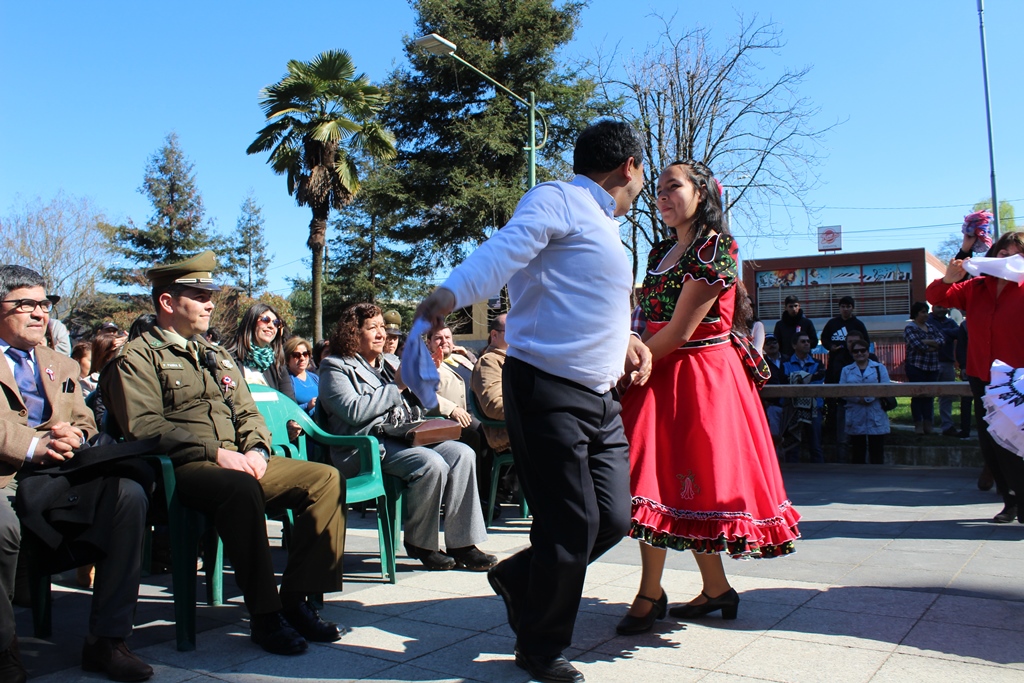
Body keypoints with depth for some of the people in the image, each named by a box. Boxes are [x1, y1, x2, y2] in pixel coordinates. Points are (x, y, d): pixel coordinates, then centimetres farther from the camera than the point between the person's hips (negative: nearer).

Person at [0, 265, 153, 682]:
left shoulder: (63, 366, 29)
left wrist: (73, 436, -4)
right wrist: (34, 447, -19)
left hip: (53, 476, 5)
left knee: (129, 494, -24)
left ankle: (106, 640, -18)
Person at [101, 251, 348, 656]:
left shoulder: (217, 356, 26)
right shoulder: (137, 358, 2)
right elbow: (143, 428, -12)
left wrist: (256, 450, -1)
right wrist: (215, 453, -18)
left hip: (239, 463, 7)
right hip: (181, 470, -7)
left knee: (326, 478, -13)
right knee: (241, 488, -39)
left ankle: (295, 600, -13)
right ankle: (264, 617, -27)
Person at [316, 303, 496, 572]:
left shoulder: (390, 362, 23)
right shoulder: (336, 368, 3)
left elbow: (419, 406, 24)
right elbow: (354, 412, -15)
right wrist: (397, 386, -11)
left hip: (402, 438, 7)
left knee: (462, 454, -17)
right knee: (431, 464, -30)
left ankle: (462, 544, -16)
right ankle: (419, 544, -9)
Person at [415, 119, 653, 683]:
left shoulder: (603, 228, 24)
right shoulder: (557, 200, -7)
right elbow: (505, 248, -25)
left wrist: (621, 338, 16)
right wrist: (451, 292, -43)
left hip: (600, 399, 9)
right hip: (549, 390, -9)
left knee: (611, 520, 6)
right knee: (570, 527, -3)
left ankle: (519, 578, 31)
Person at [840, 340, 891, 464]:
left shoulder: (879, 368, 9)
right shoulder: (846, 370, 13)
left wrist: (869, 397, -17)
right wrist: (858, 398, -15)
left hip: (876, 417, -1)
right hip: (856, 418, 1)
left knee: (877, 450, 0)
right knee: (857, 451, 6)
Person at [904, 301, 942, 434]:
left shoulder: (931, 327, 17)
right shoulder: (910, 328, -2)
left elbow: (941, 340, 1)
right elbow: (917, 346, -15)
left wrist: (926, 342, -14)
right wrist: (933, 346, -3)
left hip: (932, 367, 5)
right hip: (916, 367, -5)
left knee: (930, 396, 5)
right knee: (918, 395, -3)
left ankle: (928, 424, 9)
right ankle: (918, 425, 1)